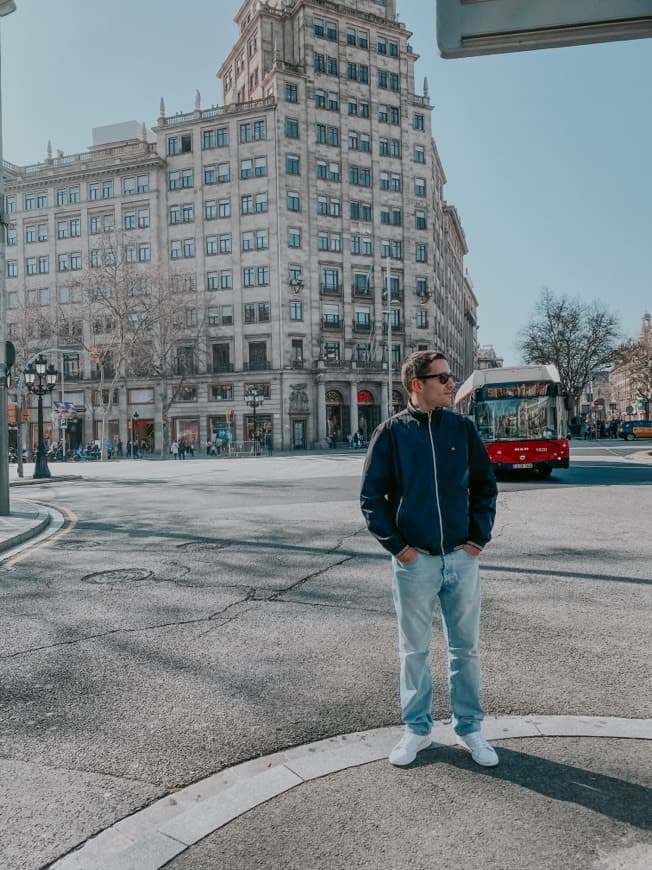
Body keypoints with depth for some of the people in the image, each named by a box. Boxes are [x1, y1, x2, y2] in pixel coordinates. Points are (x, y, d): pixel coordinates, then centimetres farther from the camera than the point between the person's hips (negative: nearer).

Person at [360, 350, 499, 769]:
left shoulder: (462, 427, 2)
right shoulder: (392, 432, -5)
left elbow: (485, 486, 8)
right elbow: (372, 496, -3)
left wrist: (479, 537, 0)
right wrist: (396, 545, -8)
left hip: (462, 557, 2)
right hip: (415, 561, -2)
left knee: (466, 647, 13)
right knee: (414, 650, 11)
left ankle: (470, 727, 31)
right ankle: (417, 728, 30)